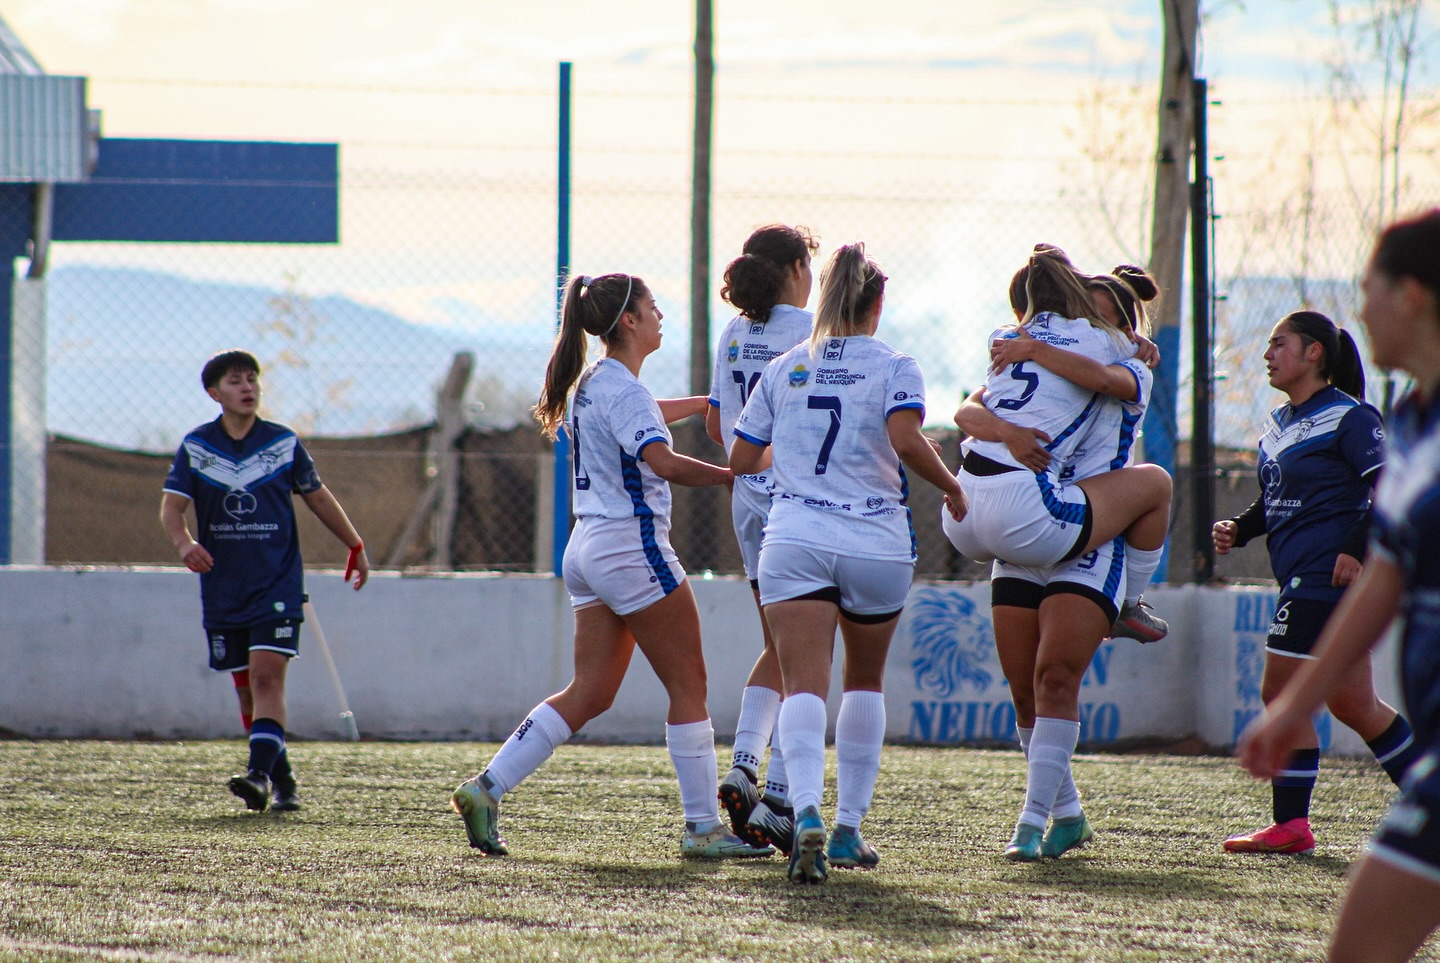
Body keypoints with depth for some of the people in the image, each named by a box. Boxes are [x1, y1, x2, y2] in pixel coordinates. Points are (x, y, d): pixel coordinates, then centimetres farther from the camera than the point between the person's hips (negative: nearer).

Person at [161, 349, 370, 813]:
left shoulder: (284, 443, 1)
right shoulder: (195, 447, 1)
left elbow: (318, 497, 13)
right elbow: (171, 505, -5)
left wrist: (356, 546, 19)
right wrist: (183, 542, -26)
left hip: (277, 583, -2)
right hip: (222, 588, 2)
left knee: (267, 675, -17)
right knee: (247, 687, 7)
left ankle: (260, 774, -27)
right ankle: (282, 779, 18)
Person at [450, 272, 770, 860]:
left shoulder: (594, 382, 16)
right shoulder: (621, 387, -14)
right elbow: (662, 462, -27)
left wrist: (710, 401, 47)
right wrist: (732, 477, -19)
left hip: (590, 548, 9)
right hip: (631, 546, -9)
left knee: (590, 692, 8)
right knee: (688, 686, -2)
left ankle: (486, 788, 0)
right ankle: (702, 828, -1)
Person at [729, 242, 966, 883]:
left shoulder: (784, 368, 11)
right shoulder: (893, 367, 1)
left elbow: (740, 459, 15)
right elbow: (905, 439, -17)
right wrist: (951, 488, -2)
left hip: (795, 539, 1)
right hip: (877, 542, 0)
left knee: (804, 685, -12)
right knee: (865, 683, 20)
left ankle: (807, 813, -36)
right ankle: (849, 829, 22)